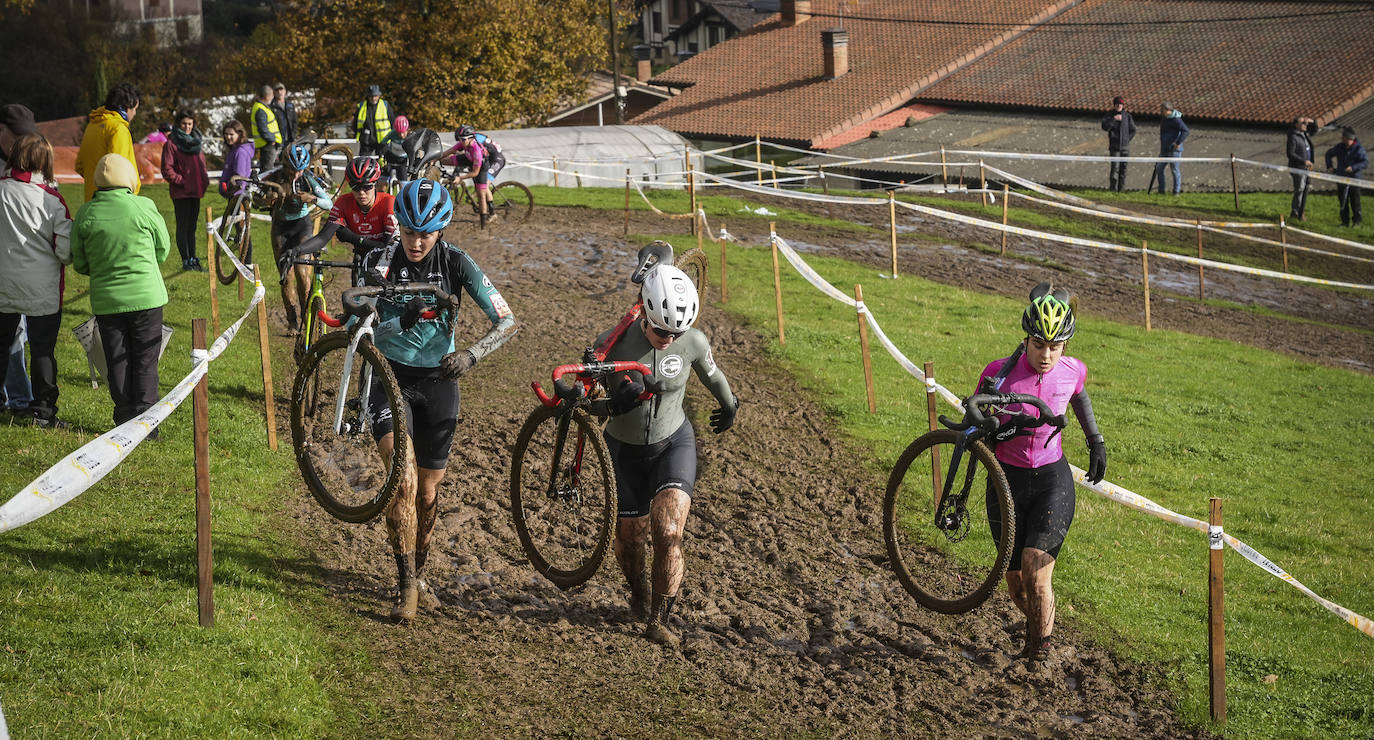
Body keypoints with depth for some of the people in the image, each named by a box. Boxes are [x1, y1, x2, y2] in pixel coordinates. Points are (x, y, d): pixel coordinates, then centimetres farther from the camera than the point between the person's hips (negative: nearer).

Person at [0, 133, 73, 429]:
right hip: (42, 288, -3)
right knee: (43, 349, 6)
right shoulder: (52, 199, -14)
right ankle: (43, 411, 9)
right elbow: (65, 249, -11)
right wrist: (66, 259, 11)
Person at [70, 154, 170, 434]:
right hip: (146, 295, -1)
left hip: (105, 299, 2)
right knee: (145, 361, 7)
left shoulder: (86, 214, -5)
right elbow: (163, 247, 4)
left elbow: (79, 262, 3)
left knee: (117, 361, 11)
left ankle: (125, 422, 14)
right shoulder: (143, 207, -9)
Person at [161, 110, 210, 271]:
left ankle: (193, 259, 14)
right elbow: (167, 170, -9)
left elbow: (202, 165, 24)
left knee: (192, 227, 11)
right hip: (180, 193, -7)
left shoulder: (196, 141, 16)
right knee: (183, 227, -3)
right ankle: (186, 261, -1)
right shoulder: (171, 143, -5)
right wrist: (180, 181, -15)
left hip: (195, 192, 7)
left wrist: (205, 180, 8)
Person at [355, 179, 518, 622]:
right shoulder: (381, 260, -11)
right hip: (389, 374, -2)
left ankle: (418, 572, 34)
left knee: (428, 491, 10)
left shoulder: (456, 263, -10)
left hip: (437, 381, 2)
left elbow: (507, 321, -12)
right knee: (403, 477, -21)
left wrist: (470, 355, -30)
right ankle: (407, 584, -11)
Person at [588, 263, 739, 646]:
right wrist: (612, 406, -36)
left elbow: (713, 376, 5)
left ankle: (658, 620, -5)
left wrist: (729, 407, 24)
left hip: (673, 443, 0)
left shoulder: (693, 342, -18)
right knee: (629, 537, 13)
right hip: (625, 449, 0)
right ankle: (639, 595, 46)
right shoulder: (612, 344, -23)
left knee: (668, 533, -20)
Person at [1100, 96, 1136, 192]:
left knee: (1123, 167, 3)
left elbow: (1133, 130, 14)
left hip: (1125, 146, 3)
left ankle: (1121, 188, 8)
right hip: (1114, 146, -3)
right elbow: (1104, 127, -14)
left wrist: (1127, 139, 3)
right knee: (1115, 166, -11)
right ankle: (1113, 188, -8)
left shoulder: (1127, 115, 7)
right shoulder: (1110, 115, 1)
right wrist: (1114, 119, -21)